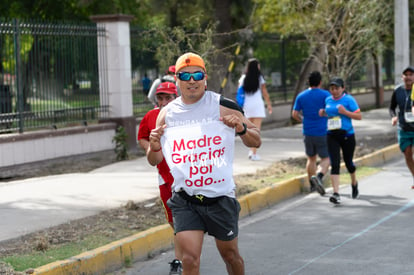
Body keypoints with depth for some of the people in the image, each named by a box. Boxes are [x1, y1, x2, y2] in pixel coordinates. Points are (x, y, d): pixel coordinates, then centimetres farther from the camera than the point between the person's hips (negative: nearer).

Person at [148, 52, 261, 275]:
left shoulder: (223, 107, -3)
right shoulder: (167, 114, 3)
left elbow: (256, 141, 3)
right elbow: (154, 160, 12)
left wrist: (241, 128, -17)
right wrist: (154, 146, -11)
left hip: (220, 196, 0)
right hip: (185, 200, 1)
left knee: (230, 254, 16)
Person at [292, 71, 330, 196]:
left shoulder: (301, 96, 4)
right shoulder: (325, 95, -7)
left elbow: (294, 114, 4)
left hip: (307, 132, 4)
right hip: (322, 132, -4)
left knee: (311, 158, 19)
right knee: (326, 158, 1)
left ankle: (312, 184, 23)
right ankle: (319, 175, -26)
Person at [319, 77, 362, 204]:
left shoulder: (349, 99, -7)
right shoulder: (328, 100, 8)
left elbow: (359, 116, -8)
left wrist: (345, 112, -21)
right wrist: (323, 113, 4)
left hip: (347, 135, -3)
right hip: (332, 136, 3)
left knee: (348, 162, 12)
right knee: (335, 164, -10)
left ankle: (354, 183, 43)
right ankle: (336, 194, -16)